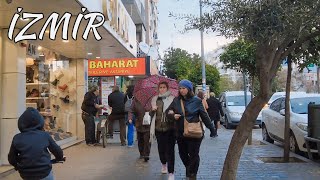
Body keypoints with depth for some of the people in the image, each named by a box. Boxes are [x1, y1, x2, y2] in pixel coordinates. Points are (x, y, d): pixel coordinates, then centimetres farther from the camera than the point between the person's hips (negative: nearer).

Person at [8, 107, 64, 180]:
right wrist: (59, 158, 24)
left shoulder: (17, 138, -4)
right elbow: (57, 151, 1)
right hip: (45, 174, -2)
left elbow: (12, 159, 4)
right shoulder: (44, 135, -7)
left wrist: (17, 166, 26)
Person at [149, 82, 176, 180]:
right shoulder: (155, 99, 9)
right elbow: (151, 114, 14)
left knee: (169, 150, -4)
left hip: (170, 128, -3)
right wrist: (153, 110, -7)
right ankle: (164, 164, 41)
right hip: (159, 128, 4)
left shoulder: (172, 99, -3)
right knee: (161, 148, 13)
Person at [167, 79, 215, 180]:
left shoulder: (196, 101, -6)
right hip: (180, 133, 4)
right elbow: (169, 111, 13)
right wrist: (173, 115, -9)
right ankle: (189, 170, 40)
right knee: (182, 154, 15)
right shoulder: (176, 100, 3)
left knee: (193, 155, 3)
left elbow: (204, 116, -3)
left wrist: (211, 129, -2)